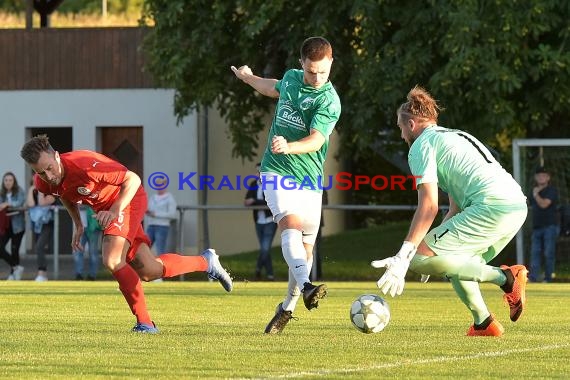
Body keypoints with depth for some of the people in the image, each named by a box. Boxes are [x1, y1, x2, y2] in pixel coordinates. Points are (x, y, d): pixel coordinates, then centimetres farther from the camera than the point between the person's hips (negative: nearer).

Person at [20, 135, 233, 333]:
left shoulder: (82, 166, -35)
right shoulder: (43, 184, -13)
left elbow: (133, 179, -26)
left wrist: (114, 211, -32)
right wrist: (78, 225, 7)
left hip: (126, 200, -7)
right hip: (103, 209, 8)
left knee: (112, 261, -25)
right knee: (148, 272, 7)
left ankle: (144, 322, -14)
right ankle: (206, 262, 31)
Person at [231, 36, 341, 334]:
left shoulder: (329, 101, -10)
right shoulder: (291, 78, 5)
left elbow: (316, 140, -25)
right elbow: (274, 89, 31)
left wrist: (288, 147, -44)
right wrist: (248, 78, 50)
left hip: (309, 180, -1)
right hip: (276, 171, 1)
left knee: (305, 247, 1)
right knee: (292, 223, -25)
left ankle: (287, 307, 21)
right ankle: (305, 286, -44)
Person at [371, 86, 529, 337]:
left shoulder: (422, 144, 4)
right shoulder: (455, 136, 32)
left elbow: (428, 206, -7)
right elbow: (456, 210, 30)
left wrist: (402, 258, -9)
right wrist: (436, 245, 30)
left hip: (491, 207, -9)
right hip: (518, 205, 9)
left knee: (419, 258, -9)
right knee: (457, 262, 27)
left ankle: (504, 277, -12)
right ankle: (483, 323, 13)